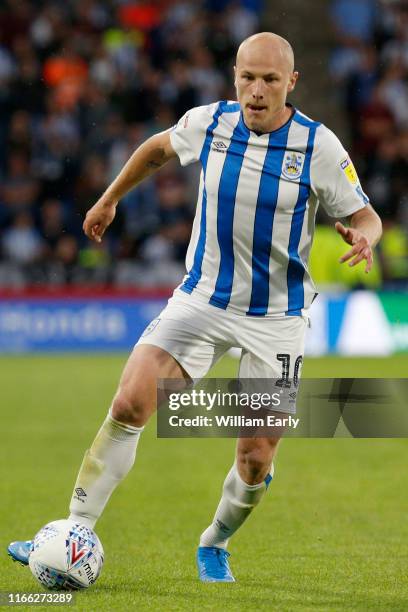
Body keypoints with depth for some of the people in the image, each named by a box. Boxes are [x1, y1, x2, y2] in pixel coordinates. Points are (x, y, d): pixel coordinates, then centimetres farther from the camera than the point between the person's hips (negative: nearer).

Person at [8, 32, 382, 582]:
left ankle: (215, 545, 28)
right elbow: (159, 148, 18)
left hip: (277, 318, -2)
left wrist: (363, 236, -27)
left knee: (256, 461, -2)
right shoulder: (208, 124, -5)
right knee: (129, 405, -17)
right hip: (201, 300, 2)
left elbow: (363, 215, -3)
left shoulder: (319, 146, -13)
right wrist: (110, 199, 25)